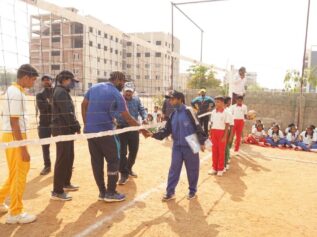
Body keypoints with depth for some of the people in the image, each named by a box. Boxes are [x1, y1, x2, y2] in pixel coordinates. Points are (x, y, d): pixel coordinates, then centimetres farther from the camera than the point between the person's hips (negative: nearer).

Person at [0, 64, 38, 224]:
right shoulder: (16, 93, -18)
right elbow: (14, 122, -22)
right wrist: (23, 148, -22)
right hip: (14, 137, -10)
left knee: (17, 173, 20)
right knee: (19, 174, 1)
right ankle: (15, 213, 13)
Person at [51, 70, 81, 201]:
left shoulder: (64, 92, 18)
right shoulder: (61, 92, -14)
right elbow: (67, 113, -20)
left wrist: (75, 126, 10)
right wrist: (76, 127, -12)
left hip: (67, 129, 10)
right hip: (62, 130, -10)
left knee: (69, 157, 17)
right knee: (62, 160, -7)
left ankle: (66, 183, 31)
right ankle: (57, 191, 0)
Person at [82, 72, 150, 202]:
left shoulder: (94, 87, 10)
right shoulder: (116, 94, -9)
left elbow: (84, 105, 12)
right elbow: (128, 118, -9)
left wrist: (86, 124, 15)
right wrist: (142, 129, 0)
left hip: (90, 131, 7)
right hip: (105, 132, -6)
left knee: (96, 162, 10)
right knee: (113, 161, 6)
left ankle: (102, 192, 18)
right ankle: (110, 193, 10)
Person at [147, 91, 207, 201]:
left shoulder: (188, 111, -9)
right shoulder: (173, 115, 8)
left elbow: (197, 126, -10)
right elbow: (167, 130, 6)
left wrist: (201, 142, -10)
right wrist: (154, 134, -7)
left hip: (191, 145, -5)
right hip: (177, 146, 5)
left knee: (192, 169, 8)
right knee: (174, 169, 5)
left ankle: (192, 191, 26)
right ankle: (170, 192, 14)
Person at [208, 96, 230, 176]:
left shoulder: (226, 113, -7)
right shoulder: (213, 112, 7)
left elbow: (227, 125, -8)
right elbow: (212, 123, 11)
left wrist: (225, 136, -13)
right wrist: (210, 134, 7)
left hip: (222, 132, -4)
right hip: (214, 132, 4)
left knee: (221, 151, 3)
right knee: (214, 150, 9)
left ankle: (220, 169, 13)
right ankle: (214, 168, 18)